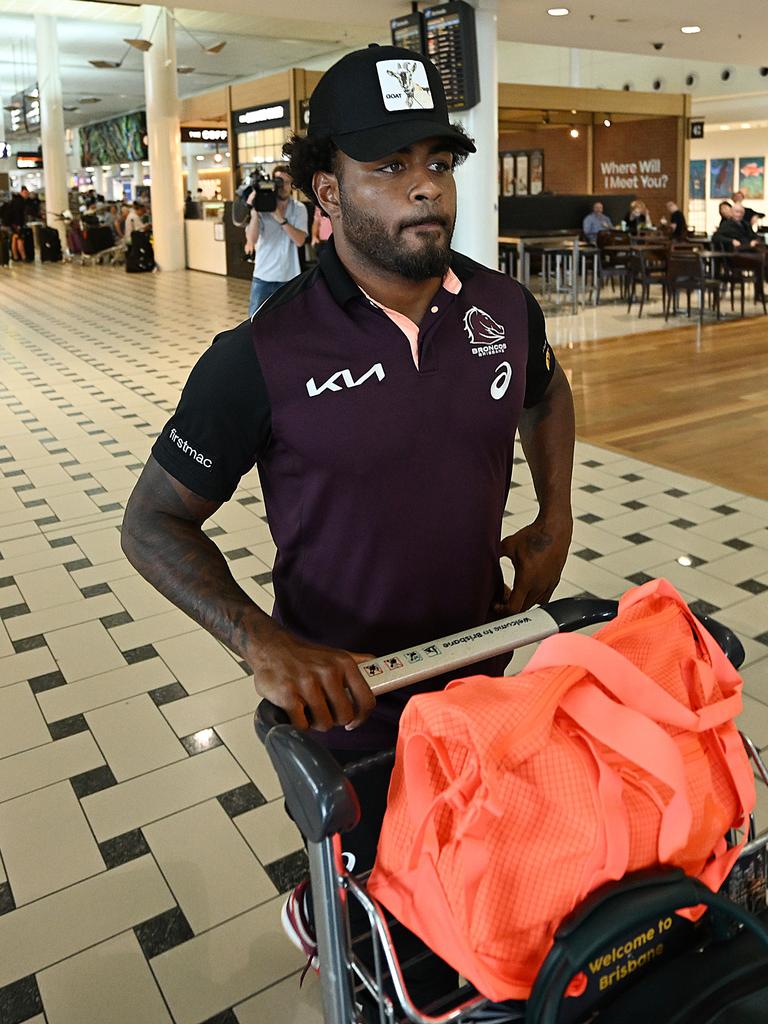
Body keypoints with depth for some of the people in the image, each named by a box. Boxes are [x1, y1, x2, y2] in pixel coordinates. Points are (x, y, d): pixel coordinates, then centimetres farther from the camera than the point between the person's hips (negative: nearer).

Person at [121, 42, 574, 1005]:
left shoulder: (504, 306, -7)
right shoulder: (263, 355, -22)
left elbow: (547, 393, 16)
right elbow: (154, 522, -14)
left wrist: (555, 518, 3)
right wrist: (262, 641, -28)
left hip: (485, 663, 5)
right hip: (346, 691, -4)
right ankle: (315, 916, 57)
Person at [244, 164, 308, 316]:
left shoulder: (299, 208, 0)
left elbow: (300, 240, -13)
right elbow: (251, 239, -14)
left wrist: (281, 219, -21)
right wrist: (254, 211, -24)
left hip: (289, 277, 1)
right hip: (263, 276, -1)